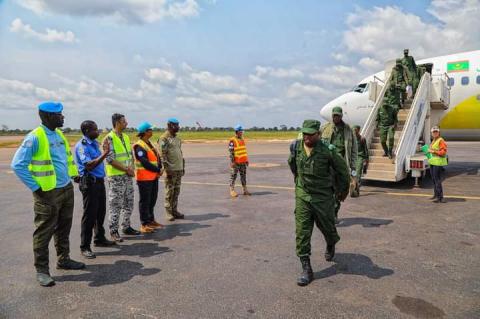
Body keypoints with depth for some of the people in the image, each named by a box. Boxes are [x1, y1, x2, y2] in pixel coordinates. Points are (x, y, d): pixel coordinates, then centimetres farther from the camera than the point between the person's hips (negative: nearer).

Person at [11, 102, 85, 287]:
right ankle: (42, 270, 14)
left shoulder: (59, 134, 8)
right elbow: (18, 165, -17)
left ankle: (63, 260, 32)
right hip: (48, 193, -7)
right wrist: (35, 187, -15)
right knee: (44, 233, 3)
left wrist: (74, 174, 14)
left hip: (67, 189, 8)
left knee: (64, 229, 17)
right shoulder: (35, 137, -15)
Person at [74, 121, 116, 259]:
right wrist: (104, 154, -24)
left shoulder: (94, 143, 11)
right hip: (89, 182, -9)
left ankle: (99, 239, 33)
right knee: (89, 214, -3)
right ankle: (84, 247, 7)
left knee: (101, 212, 17)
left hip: (99, 181, 9)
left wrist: (105, 152, 9)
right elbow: (89, 165, -24)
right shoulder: (81, 145, -14)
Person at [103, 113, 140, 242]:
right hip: (116, 177, -7)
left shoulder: (126, 137, 12)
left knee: (129, 203, 13)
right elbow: (110, 159, -17)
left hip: (128, 176, 8)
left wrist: (131, 168, -2)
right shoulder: (109, 138, -12)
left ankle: (126, 227, 26)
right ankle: (114, 231, 9)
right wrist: (127, 169, -16)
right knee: (115, 205, -1)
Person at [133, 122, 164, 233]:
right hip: (144, 178, -9)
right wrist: (157, 170, -15)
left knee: (152, 200, 16)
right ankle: (144, 224, 6)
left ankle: (151, 220, 29)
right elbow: (145, 162, -22)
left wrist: (159, 169, -4)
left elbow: (157, 157, 13)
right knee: (145, 201, -2)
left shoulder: (149, 144, 15)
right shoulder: (139, 146, -15)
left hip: (154, 176, 9)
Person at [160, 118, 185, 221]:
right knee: (169, 191, -1)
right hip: (171, 170, -7)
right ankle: (168, 212, 8)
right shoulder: (164, 139, -9)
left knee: (176, 191, 11)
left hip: (179, 169, 7)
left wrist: (183, 167, 17)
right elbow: (163, 155, -14)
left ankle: (174, 210, 19)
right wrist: (167, 169, -18)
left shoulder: (177, 139, 16)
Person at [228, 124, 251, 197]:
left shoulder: (242, 139, 13)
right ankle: (232, 191, 5)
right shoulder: (232, 141, -11)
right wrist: (232, 162, -19)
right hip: (236, 162, -7)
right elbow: (231, 152, -14)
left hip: (243, 162, 7)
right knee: (233, 176, -1)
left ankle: (245, 190, 14)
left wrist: (246, 160, 16)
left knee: (243, 176, 9)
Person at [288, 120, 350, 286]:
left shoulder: (327, 151, -16)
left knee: (327, 227, 16)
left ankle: (330, 245, 52)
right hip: (302, 196, 2)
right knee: (301, 233, -4)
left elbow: (343, 171, -1)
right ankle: (306, 269, 4)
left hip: (323, 197, -2)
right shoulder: (296, 147, -4)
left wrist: (341, 190, 10)